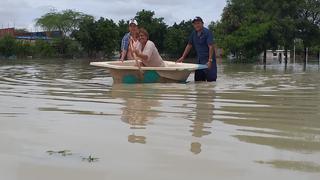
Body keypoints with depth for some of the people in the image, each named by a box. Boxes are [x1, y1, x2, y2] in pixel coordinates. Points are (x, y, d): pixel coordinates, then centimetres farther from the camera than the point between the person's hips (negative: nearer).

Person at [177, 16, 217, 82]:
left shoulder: (207, 32, -12)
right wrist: (183, 57, 14)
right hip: (199, 60, 7)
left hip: (208, 59, -7)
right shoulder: (193, 34, 10)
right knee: (198, 80, 8)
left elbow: (211, 47, -18)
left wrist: (210, 60, -25)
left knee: (211, 79, -10)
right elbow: (189, 46, 18)